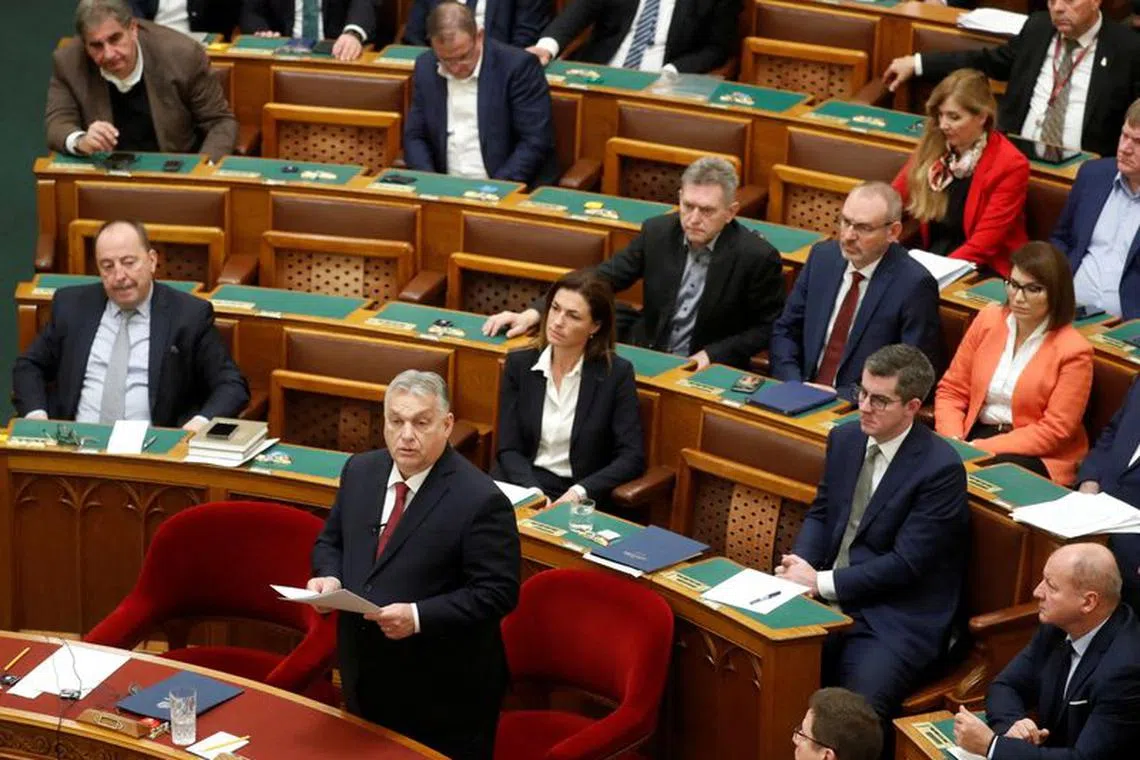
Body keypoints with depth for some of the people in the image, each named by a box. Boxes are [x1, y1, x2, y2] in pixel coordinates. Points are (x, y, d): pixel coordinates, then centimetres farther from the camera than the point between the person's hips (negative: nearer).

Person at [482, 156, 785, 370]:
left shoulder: (758, 258, -10)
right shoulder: (657, 232, 1)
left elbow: (769, 327, 0)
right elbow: (603, 278, 3)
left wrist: (713, 355, -12)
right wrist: (534, 313, -8)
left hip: (707, 375, -4)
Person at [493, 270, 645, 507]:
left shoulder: (616, 374, -3)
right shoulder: (519, 365, 4)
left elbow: (632, 458, -5)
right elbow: (508, 449, 2)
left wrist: (579, 492, -19)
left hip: (579, 498, -2)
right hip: (522, 486, 2)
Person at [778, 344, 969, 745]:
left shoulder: (941, 467, -14)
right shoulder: (844, 438, 8)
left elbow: (905, 563, -16)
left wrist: (823, 581, -15)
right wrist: (800, 565, -3)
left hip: (897, 621, -6)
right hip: (828, 601, 7)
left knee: (855, 711, -31)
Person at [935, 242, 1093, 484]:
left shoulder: (1074, 351, -9)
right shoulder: (989, 319, 5)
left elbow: (1053, 431, -11)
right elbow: (951, 391, 8)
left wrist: (982, 449, -18)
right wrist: (954, 442, -11)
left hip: (1040, 457, -4)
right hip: (976, 434, 4)